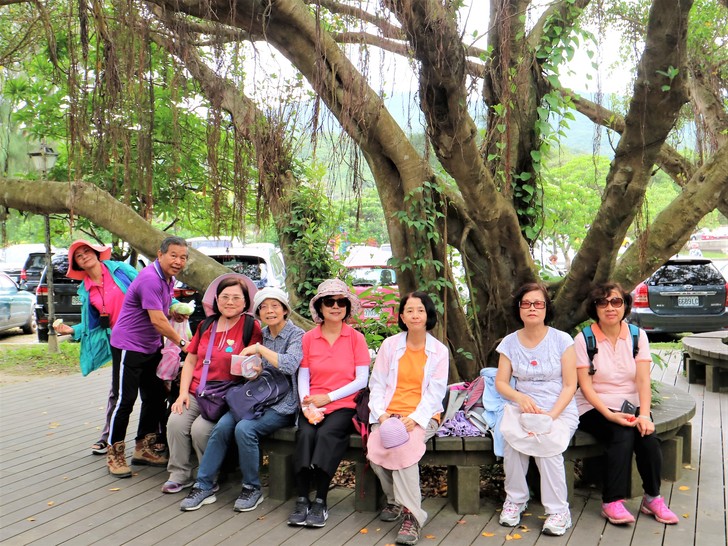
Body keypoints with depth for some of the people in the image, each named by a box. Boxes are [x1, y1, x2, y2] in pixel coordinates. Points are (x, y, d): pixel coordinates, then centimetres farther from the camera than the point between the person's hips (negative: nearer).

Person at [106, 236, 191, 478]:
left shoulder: (169, 279, 8)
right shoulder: (150, 279, -23)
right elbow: (157, 320, -25)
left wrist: (175, 313, 6)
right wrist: (181, 342, -16)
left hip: (151, 347, 10)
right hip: (128, 346, -9)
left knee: (156, 397, 12)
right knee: (125, 400, -5)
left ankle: (143, 448, 24)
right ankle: (114, 454, 7)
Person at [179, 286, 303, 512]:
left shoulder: (297, 335, -5)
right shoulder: (262, 335, 13)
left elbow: (290, 365, -23)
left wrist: (260, 349, -18)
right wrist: (255, 370, -1)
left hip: (282, 405, -5)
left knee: (245, 428, -28)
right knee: (223, 425, -19)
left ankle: (252, 488, -9)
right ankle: (204, 486, -9)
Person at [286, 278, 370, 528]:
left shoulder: (356, 338, 5)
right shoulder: (308, 338, 10)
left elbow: (361, 380, -2)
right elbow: (303, 377, 7)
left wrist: (328, 397, -10)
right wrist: (308, 406, -12)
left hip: (343, 405, -2)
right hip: (314, 406, 2)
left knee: (327, 434, -30)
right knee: (305, 433, -28)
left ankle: (320, 502, -22)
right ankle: (302, 500, -23)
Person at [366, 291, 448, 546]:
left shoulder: (439, 351, 6)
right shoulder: (389, 345, 9)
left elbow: (435, 392, -1)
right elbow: (377, 384, 8)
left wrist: (415, 418, -16)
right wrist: (381, 414, -9)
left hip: (423, 416, -2)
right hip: (390, 413, 2)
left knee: (404, 446, -33)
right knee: (375, 450, -27)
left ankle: (411, 515, -22)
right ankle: (396, 500, 1)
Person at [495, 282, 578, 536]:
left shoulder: (562, 340, -4)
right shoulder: (509, 342, 5)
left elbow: (570, 385, -5)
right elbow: (501, 383, 4)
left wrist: (550, 415, -18)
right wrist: (520, 397, -17)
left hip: (560, 411, -2)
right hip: (522, 408, 2)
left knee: (547, 442, -32)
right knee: (511, 438, -30)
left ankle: (557, 510, -14)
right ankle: (515, 499, -7)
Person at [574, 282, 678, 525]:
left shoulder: (637, 336, 4)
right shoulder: (584, 339, -5)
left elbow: (643, 380, -4)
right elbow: (586, 386, -9)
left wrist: (644, 415, -20)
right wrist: (610, 415, -22)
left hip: (630, 406, 3)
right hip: (595, 408, -3)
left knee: (648, 435, -26)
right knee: (622, 435, -30)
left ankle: (653, 498, -9)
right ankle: (612, 502, -21)